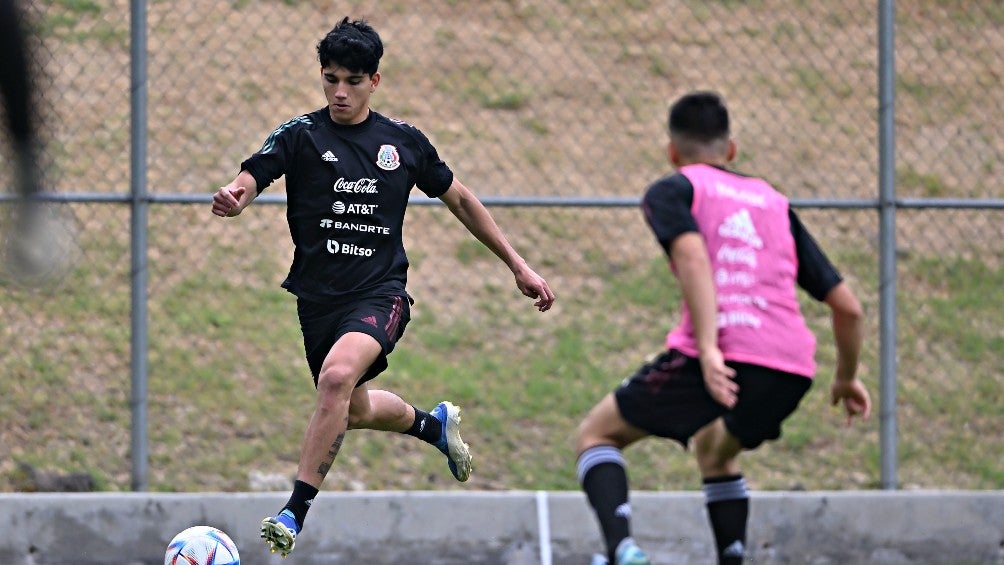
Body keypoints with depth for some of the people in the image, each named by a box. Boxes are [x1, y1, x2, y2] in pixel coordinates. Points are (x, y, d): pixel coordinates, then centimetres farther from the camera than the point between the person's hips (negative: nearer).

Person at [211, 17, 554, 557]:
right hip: (318, 297, 2)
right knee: (356, 411, 19)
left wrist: (517, 265, 16)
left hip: (380, 294, -2)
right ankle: (432, 423, 54)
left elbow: (459, 199, 15)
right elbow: (253, 175, -20)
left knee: (338, 375, -31)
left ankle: (295, 513, -28)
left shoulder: (404, 141, 3)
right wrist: (233, 195, -46)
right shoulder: (300, 135, -3)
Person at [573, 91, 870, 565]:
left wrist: (708, 349, -21)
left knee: (596, 434, 13)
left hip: (718, 359, -5)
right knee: (716, 451, 35)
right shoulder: (774, 203, 27)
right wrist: (847, 379, 39)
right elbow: (847, 306, 24)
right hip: (791, 367, 5)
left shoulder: (671, 190, 12)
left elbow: (691, 253, -12)